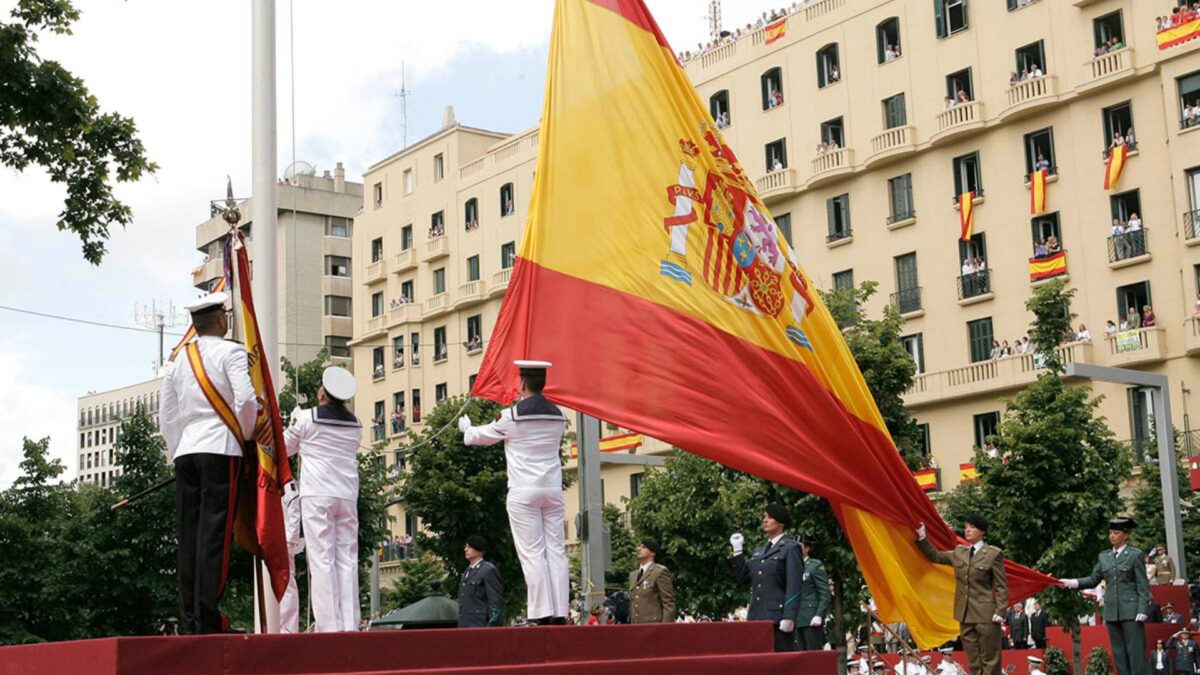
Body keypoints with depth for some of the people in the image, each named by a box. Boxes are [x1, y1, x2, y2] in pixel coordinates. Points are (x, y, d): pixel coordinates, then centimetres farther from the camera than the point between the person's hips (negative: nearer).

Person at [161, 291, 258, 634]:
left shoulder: (178, 361, 16)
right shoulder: (231, 352, -2)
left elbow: (167, 418, 16)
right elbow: (246, 399, -14)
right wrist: (246, 436, 2)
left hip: (186, 452, 5)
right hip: (220, 450, -5)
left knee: (188, 537, 5)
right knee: (214, 534, -6)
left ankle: (189, 622, 5)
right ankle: (208, 621, -9)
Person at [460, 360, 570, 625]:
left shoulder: (513, 415, -7)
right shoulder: (557, 415, 7)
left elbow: (481, 436, 7)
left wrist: (466, 427, 30)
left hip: (524, 492, -4)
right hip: (553, 489, 4)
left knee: (532, 553, -5)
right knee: (556, 551, 4)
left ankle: (541, 613, -9)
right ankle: (559, 613, 0)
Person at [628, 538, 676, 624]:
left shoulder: (660, 572, -2)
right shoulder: (633, 575, 20)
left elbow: (669, 603, -7)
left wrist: (666, 627, -14)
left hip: (655, 626, -6)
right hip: (636, 627, 6)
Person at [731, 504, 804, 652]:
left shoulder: (790, 549, 1)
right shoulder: (758, 552, 21)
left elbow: (794, 586, -7)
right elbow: (743, 578, 16)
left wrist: (788, 617, -16)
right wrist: (738, 550, 10)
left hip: (778, 616, -6)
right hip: (757, 617, 6)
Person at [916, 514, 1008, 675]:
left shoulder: (993, 554, -4)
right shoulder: (959, 552, 12)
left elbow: (1001, 586, -5)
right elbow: (935, 556, 24)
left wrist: (1000, 611, -12)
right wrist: (922, 537, 13)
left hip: (986, 614, -6)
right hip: (965, 614, 6)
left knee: (990, 660, -2)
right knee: (973, 661, 9)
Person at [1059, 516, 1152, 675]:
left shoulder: (1135, 555, -1)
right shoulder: (1104, 556, 13)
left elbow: (1143, 586, -3)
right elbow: (1094, 579, 12)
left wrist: (1142, 610, -11)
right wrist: (1073, 583, -3)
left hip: (1130, 610, -5)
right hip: (1112, 611, 5)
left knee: (1135, 651, -6)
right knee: (1119, 653, 7)